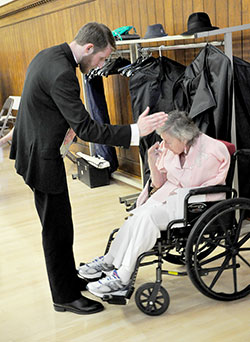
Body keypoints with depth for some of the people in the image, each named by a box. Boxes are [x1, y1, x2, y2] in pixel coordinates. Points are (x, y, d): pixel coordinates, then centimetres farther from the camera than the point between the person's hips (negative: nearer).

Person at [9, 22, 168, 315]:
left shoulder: (48, 55, 6)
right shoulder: (62, 74, -27)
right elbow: (85, 129, -27)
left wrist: (66, 123, 28)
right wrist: (135, 131, -27)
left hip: (32, 149, 10)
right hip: (42, 158, -10)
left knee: (57, 224, 20)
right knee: (57, 229, 3)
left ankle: (69, 279, 37)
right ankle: (65, 297, 20)